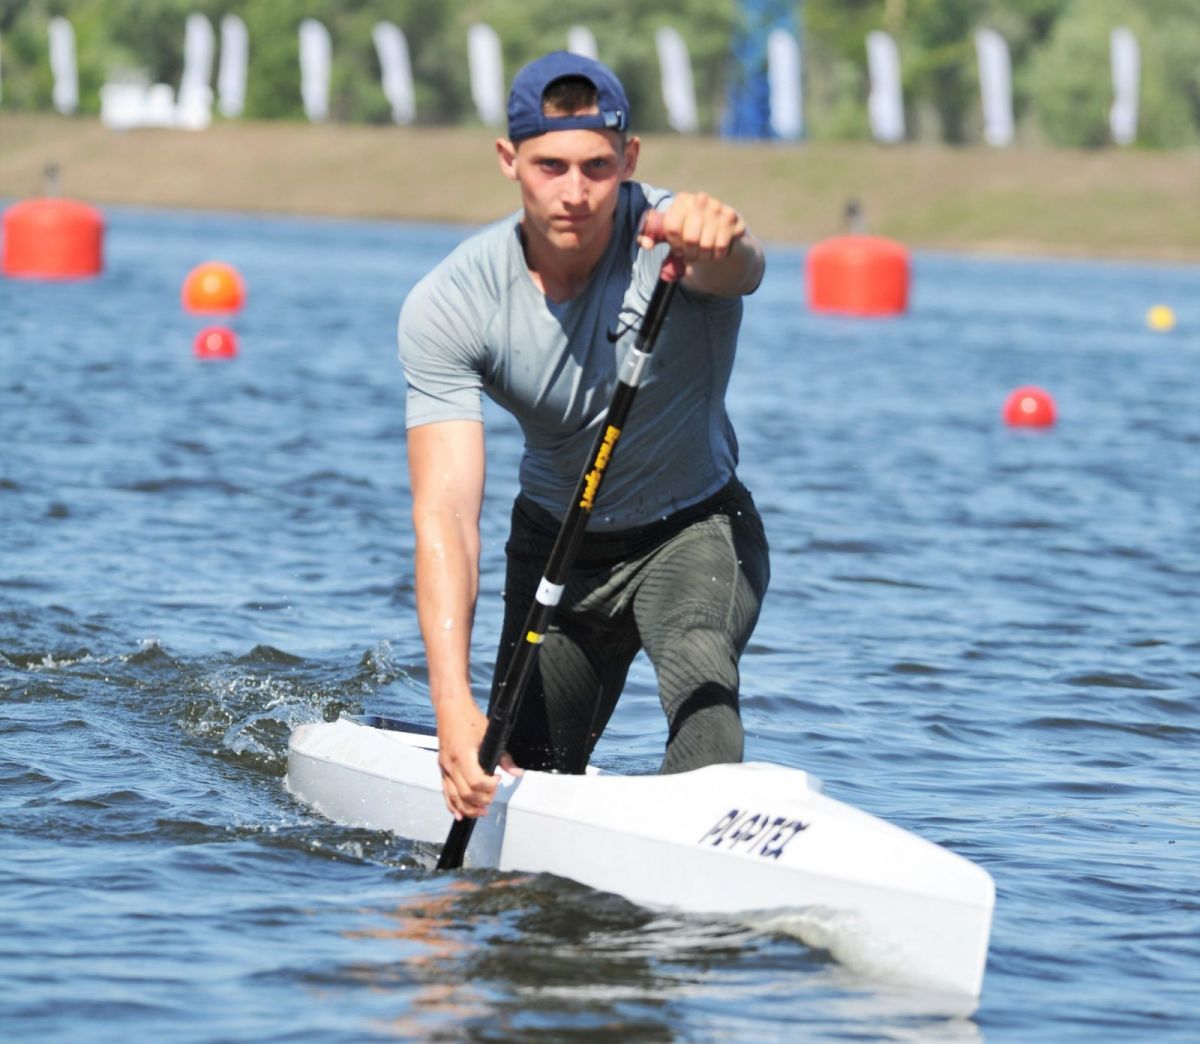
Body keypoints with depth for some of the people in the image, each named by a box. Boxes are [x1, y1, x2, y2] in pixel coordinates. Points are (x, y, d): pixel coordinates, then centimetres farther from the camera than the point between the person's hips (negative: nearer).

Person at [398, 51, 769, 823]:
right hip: (558, 540, 3)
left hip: (696, 529, -3)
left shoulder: (668, 235, -26)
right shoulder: (448, 307, -22)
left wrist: (717, 240, -79)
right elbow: (445, 508, -30)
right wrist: (454, 701, -43)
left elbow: (737, 268, -52)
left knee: (699, 668, -34)